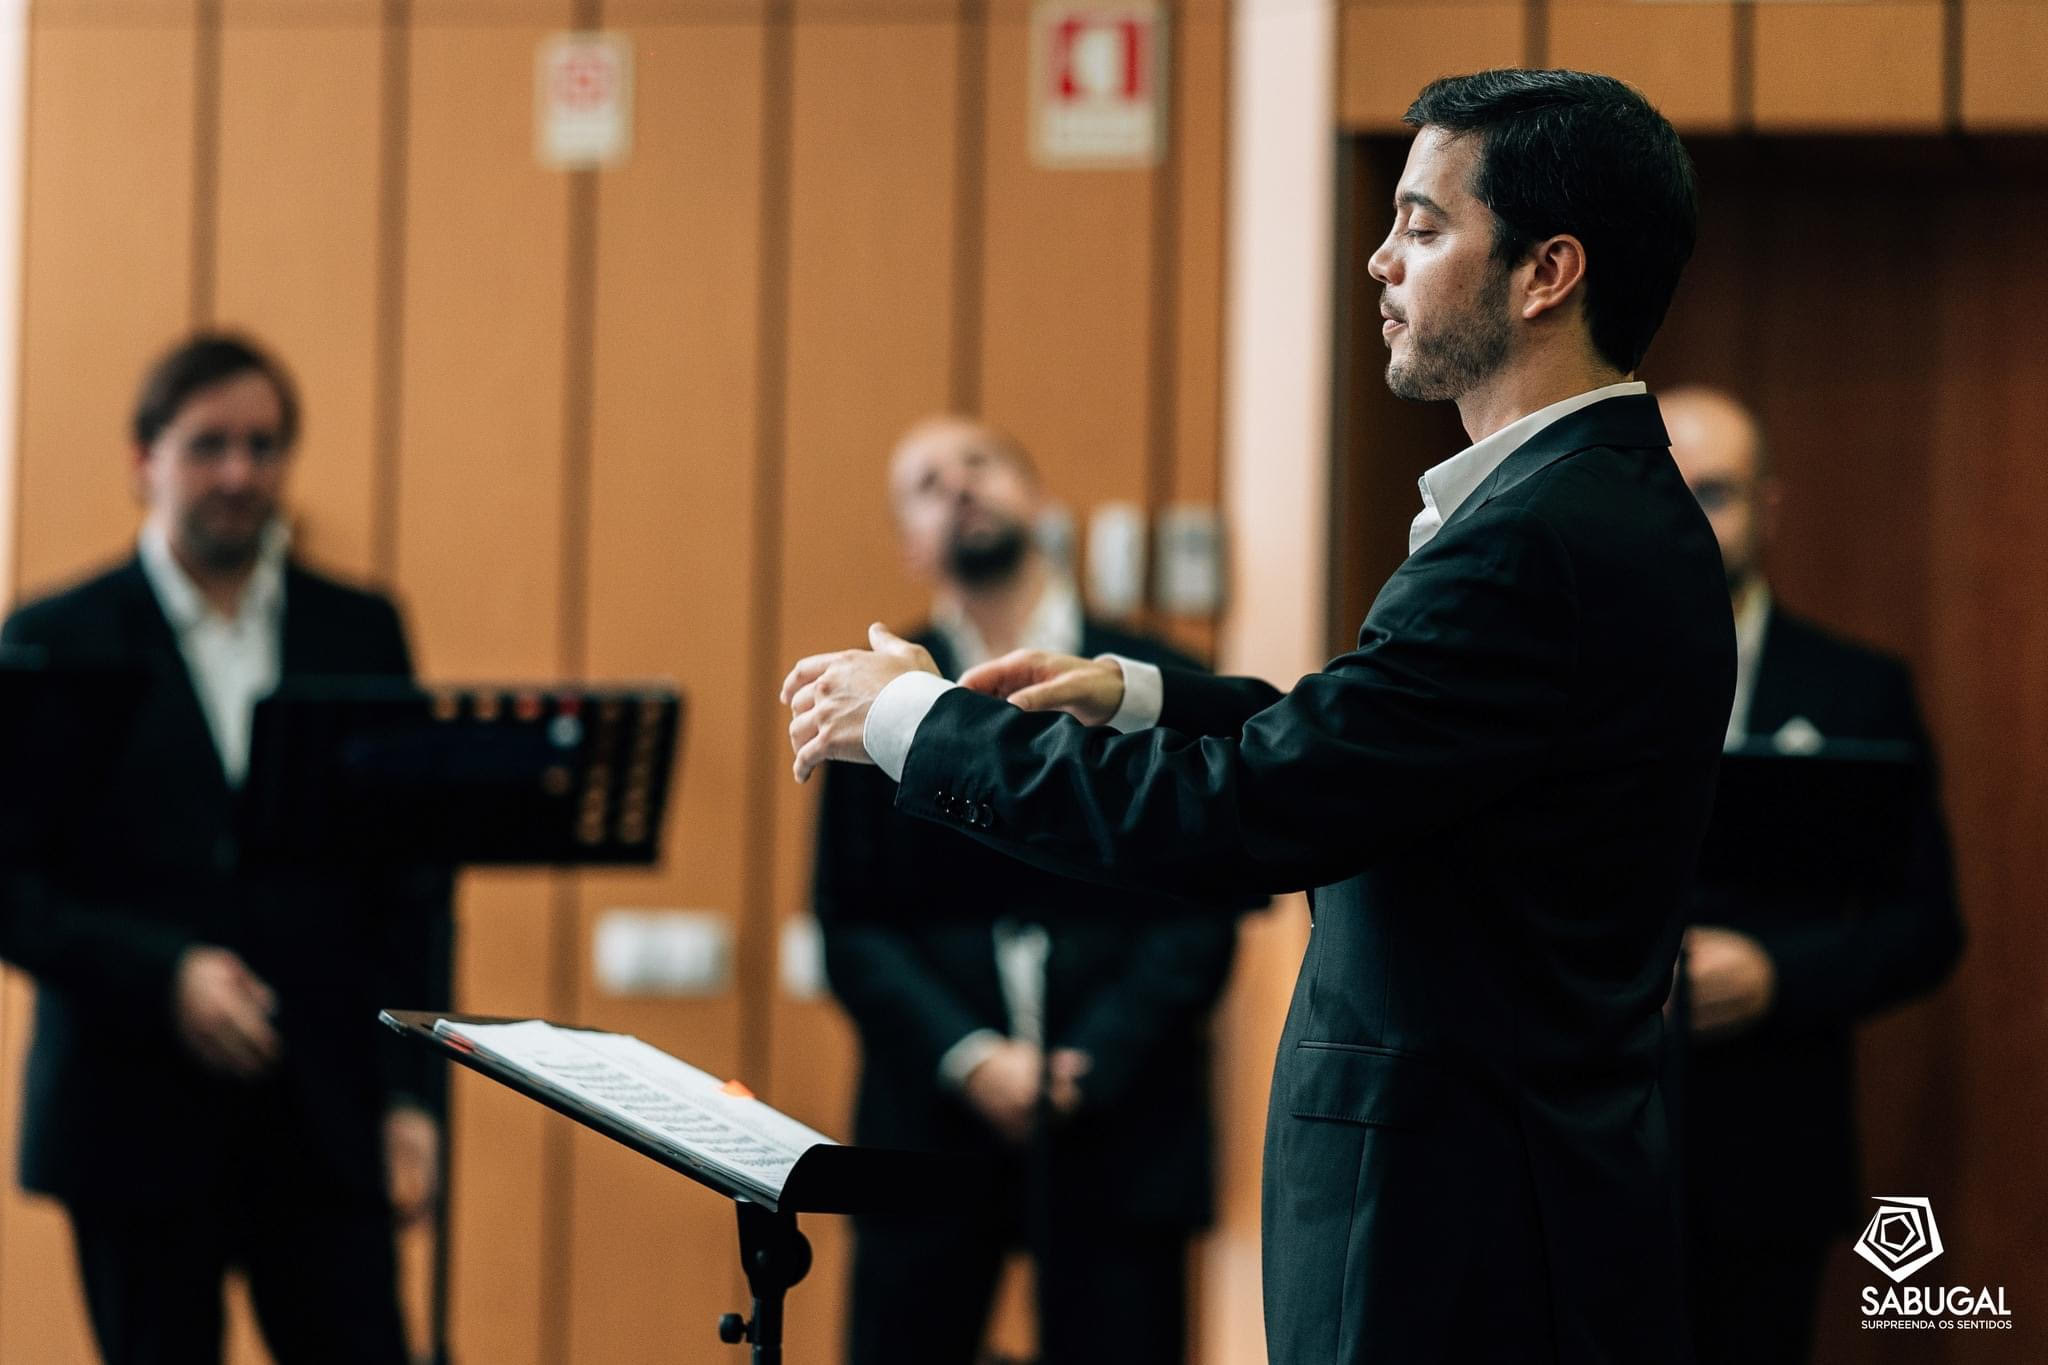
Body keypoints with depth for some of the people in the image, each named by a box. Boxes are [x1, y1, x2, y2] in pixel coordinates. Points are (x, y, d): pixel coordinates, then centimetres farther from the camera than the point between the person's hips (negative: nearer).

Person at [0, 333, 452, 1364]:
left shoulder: (361, 633, 10)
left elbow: (411, 881, 9)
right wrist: (163, 975, -18)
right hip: (136, 1120, -2)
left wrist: (411, 1094, 1)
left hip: (326, 1123, 2)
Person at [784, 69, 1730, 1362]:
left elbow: (1241, 812, -22)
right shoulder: (1621, 507, 12)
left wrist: (914, 717, -10)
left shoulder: (1544, 540, -22)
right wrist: (1136, 694, 13)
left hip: (1454, 1238, -10)